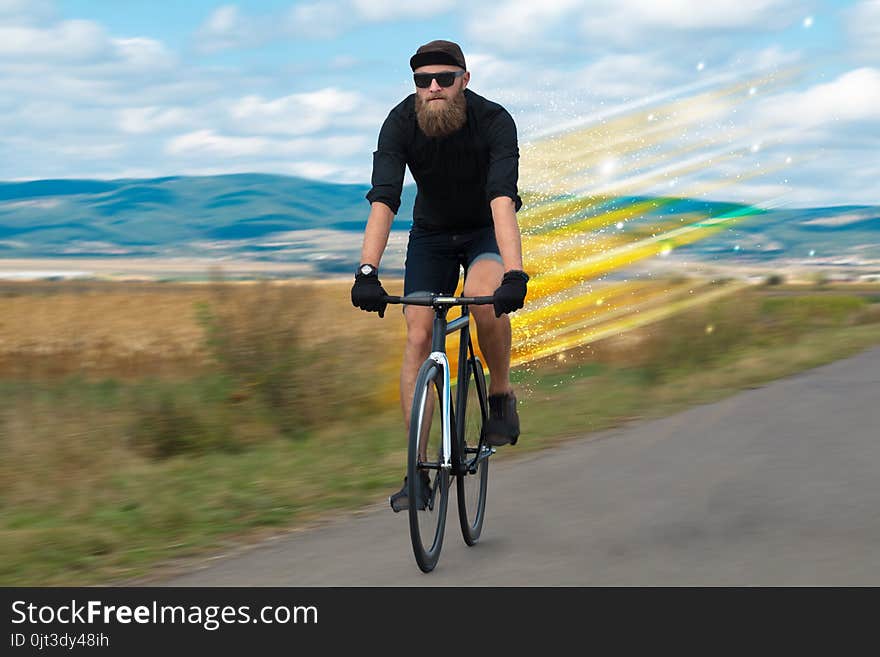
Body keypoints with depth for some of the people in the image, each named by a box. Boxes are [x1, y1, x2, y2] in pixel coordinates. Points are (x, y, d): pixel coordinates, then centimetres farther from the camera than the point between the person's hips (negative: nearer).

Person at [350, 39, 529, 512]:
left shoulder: (494, 122, -28)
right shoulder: (401, 123, -22)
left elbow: (502, 199, -39)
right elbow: (383, 199, -32)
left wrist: (514, 274, -53)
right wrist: (367, 271, -46)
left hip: (486, 231, -2)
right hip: (431, 235, 2)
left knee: (484, 295, -34)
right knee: (418, 336, -11)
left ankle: (502, 397, -8)